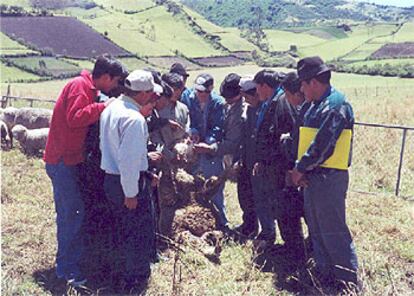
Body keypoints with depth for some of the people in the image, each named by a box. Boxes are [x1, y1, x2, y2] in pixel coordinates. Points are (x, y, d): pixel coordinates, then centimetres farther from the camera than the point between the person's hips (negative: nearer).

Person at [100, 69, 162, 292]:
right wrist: (131, 193, -20)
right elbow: (129, 159, -26)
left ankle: (123, 272, 37)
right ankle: (135, 280, 19)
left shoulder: (111, 108, 6)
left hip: (110, 179, 9)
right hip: (130, 182, -9)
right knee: (141, 232, 7)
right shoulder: (134, 118, -23)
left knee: (123, 229, 23)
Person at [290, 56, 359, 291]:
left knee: (333, 230, -2)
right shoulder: (318, 104, 13)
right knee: (317, 228, 17)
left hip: (329, 178, -10)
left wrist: (301, 168, -13)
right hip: (314, 176, 10)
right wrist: (301, 169, 6)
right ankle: (324, 272, 30)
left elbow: (322, 146, -23)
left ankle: (349, 279, 10)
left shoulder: (335, 105, -18)